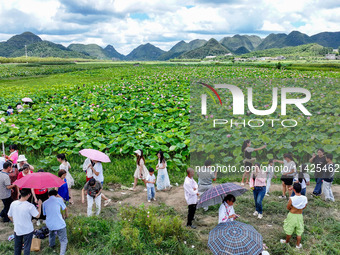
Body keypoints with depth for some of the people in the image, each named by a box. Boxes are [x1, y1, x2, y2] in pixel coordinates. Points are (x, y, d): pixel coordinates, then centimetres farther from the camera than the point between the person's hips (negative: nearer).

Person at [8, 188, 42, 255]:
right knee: (27, 247, 13)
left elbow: (9, 216, 2)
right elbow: (37, 215, -13)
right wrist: (39, 205, -2)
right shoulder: (30, 206, -26)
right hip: (28, 230, -4)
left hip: (17, 230, 4)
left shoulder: (13, 204, -12)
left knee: (17, 247, 22)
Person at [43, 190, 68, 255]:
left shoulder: (44, 203, 7)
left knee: (51, 234, 36)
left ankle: (52, 245, 58)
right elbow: (65, 208, 12)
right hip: (59, 224, -5)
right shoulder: (59, 199, -2)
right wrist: (66, 215, 33)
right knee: (63, 240, 5)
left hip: (49, 224, 5)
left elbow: (44, 214, 17)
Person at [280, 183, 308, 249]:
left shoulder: (291, 199, -26)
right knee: (299, 232, 19)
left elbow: (288, 208, -12)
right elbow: (304, 207, 2)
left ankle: (287, 242, 37)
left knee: (289, 231, 17)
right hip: (300, 216, 3)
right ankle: (298, 245, 31)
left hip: (292, 216, -3)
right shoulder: (305, 198, -15)